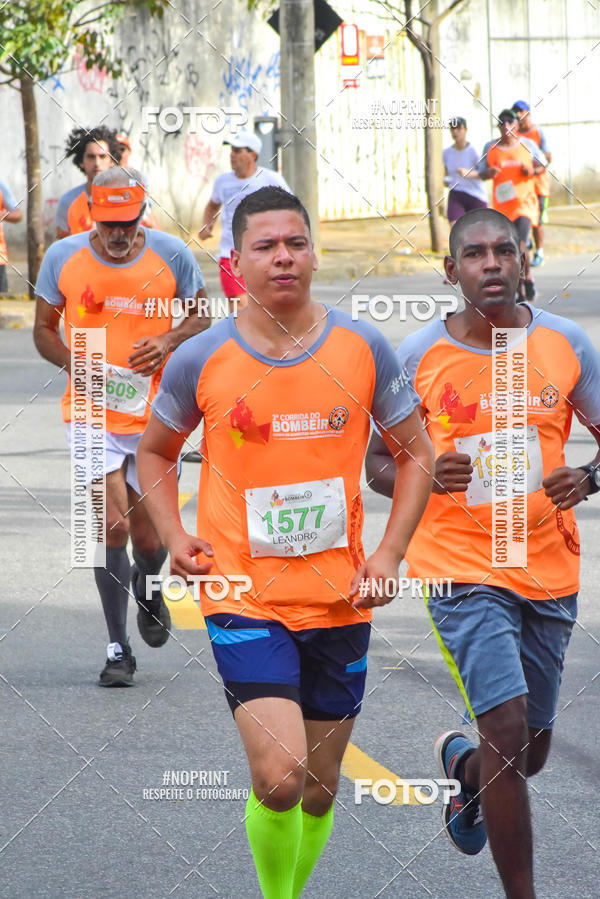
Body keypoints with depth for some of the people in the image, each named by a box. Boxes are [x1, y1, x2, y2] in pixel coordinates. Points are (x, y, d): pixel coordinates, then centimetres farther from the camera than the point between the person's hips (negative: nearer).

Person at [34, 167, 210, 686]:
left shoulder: (171, 255, -4)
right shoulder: (63, 258, -4)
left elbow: (202, 316, 9)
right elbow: (44, 328, 7)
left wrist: (168, 342, -12)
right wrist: (75, 363, -13)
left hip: (155, 415, 1)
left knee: (149, 538, 6)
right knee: (111, 526, -11)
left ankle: (147, 588, 44)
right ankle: (118, 649, 1)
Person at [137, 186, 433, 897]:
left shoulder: (364, 348, 0)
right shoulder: (200, 359, -3)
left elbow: (415, 453, 10)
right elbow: (154, 450, 14)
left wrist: (389, 555, -1)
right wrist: (174, 536, -2)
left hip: (339, 599, 3)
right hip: (243, 595, -3)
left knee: (319, 789, 11)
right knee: (279, 778, -18)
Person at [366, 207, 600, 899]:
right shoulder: (418, 356, -4)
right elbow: (379, 463, 4)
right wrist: (427, 475, -18)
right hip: (460, 569, -3)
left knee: (528, 753, 13)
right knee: (508, 730, -18)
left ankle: (461, 764, 49)